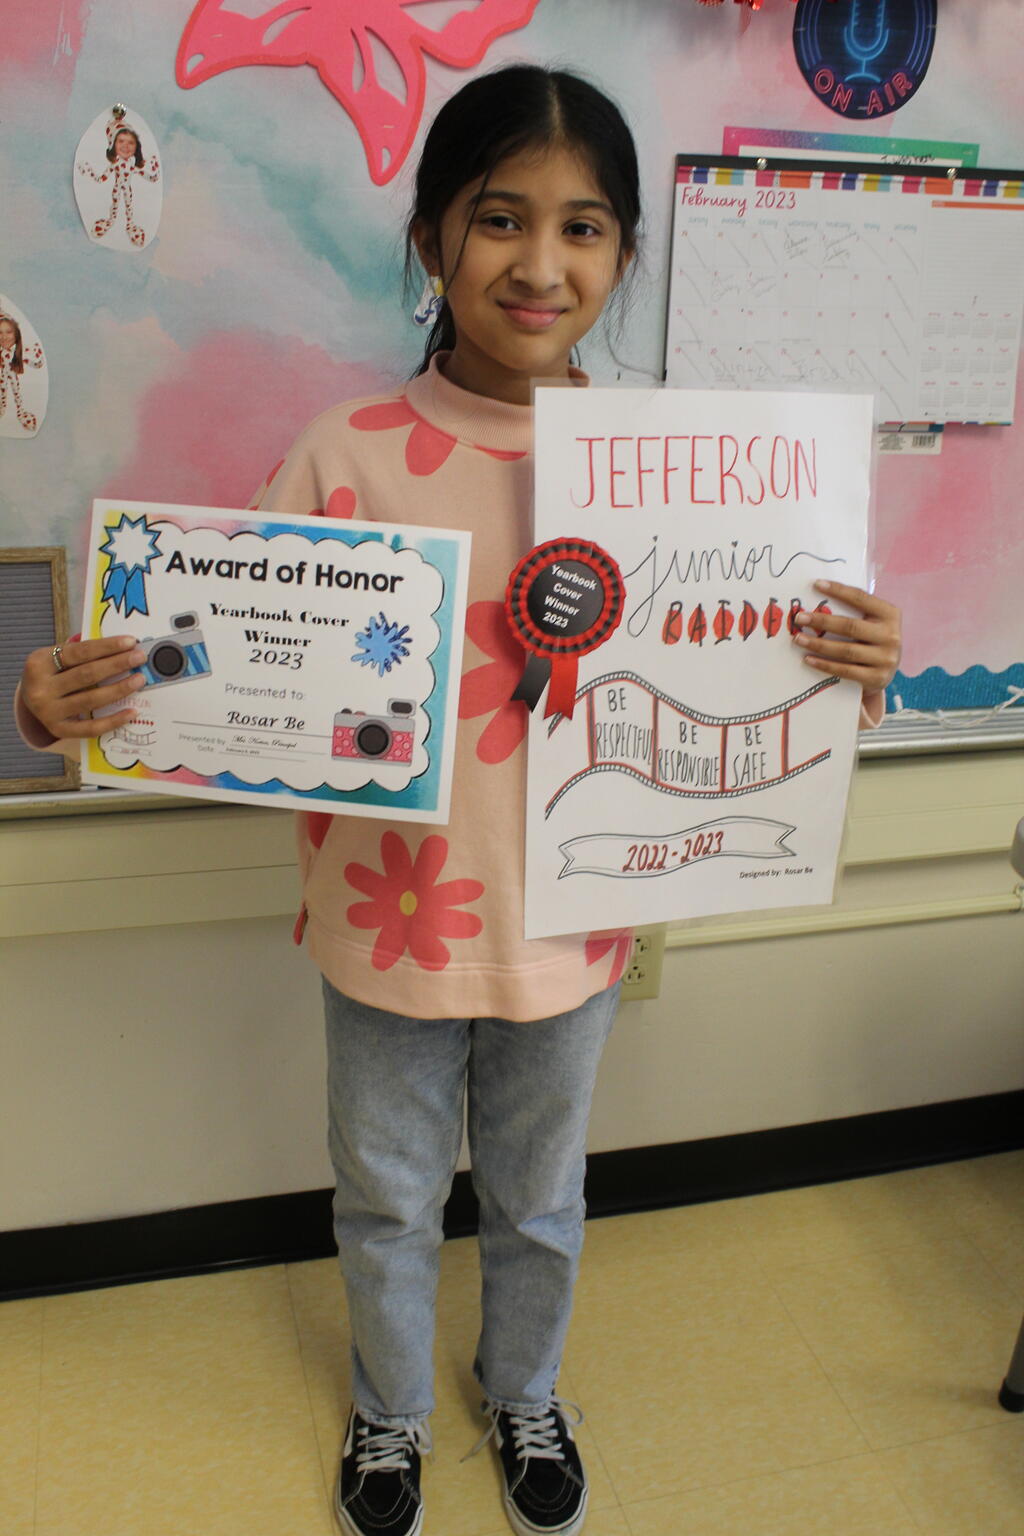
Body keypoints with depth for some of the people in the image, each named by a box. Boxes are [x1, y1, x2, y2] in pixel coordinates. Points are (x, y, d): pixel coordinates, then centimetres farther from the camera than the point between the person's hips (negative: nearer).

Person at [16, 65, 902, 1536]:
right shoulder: (348, 455, -13)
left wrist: (848, 665, -21)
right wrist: (77, 698, -28)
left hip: (565, 921, 1)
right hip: (390, 917, -1)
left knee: (538, 1204, 25)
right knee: (388, 1204, 23)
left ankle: (526, 1393, 59)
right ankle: (392, 1412, 56)